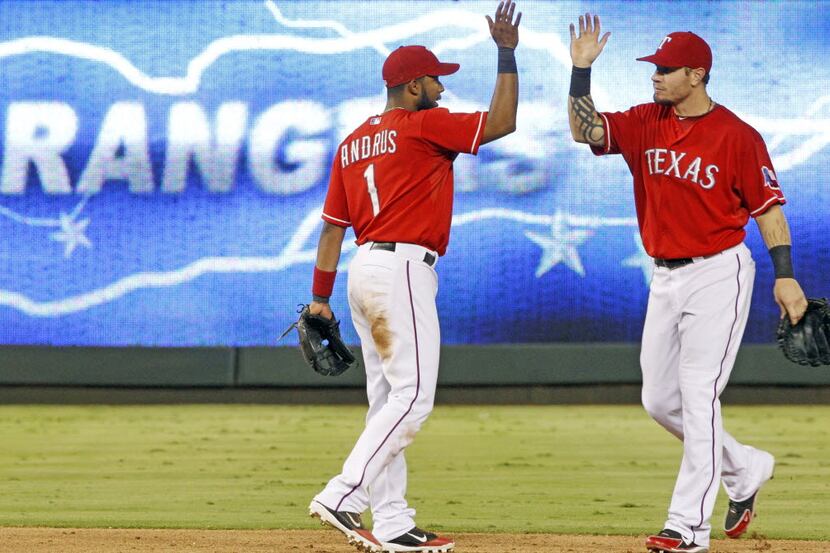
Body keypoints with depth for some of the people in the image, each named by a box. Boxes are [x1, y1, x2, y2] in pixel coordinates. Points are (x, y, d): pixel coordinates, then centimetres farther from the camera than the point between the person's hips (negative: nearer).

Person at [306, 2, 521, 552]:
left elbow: (332, 225, 15)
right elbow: (502, 121, -10)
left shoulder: (352, 144, 16)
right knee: (412, 395, -10)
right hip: (402, 269, -9)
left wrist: (321, 298, 16)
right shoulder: (423, 126, -7)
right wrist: (507, 53, -3)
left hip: (365, 270, 9)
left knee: (389, 399, 9)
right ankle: (343, 497, -19)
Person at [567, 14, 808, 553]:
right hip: (666, 276, 7)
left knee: (698, 397, -11)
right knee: (659, 400, 11)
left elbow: (768, 206, -8)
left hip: (719, 272, -7)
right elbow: (586, 130, -4)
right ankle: (746, 469, 31)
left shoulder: (737, 136, -11)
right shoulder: (646, 123, 5)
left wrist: (785, 276, -14)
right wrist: (582, 70, -15)